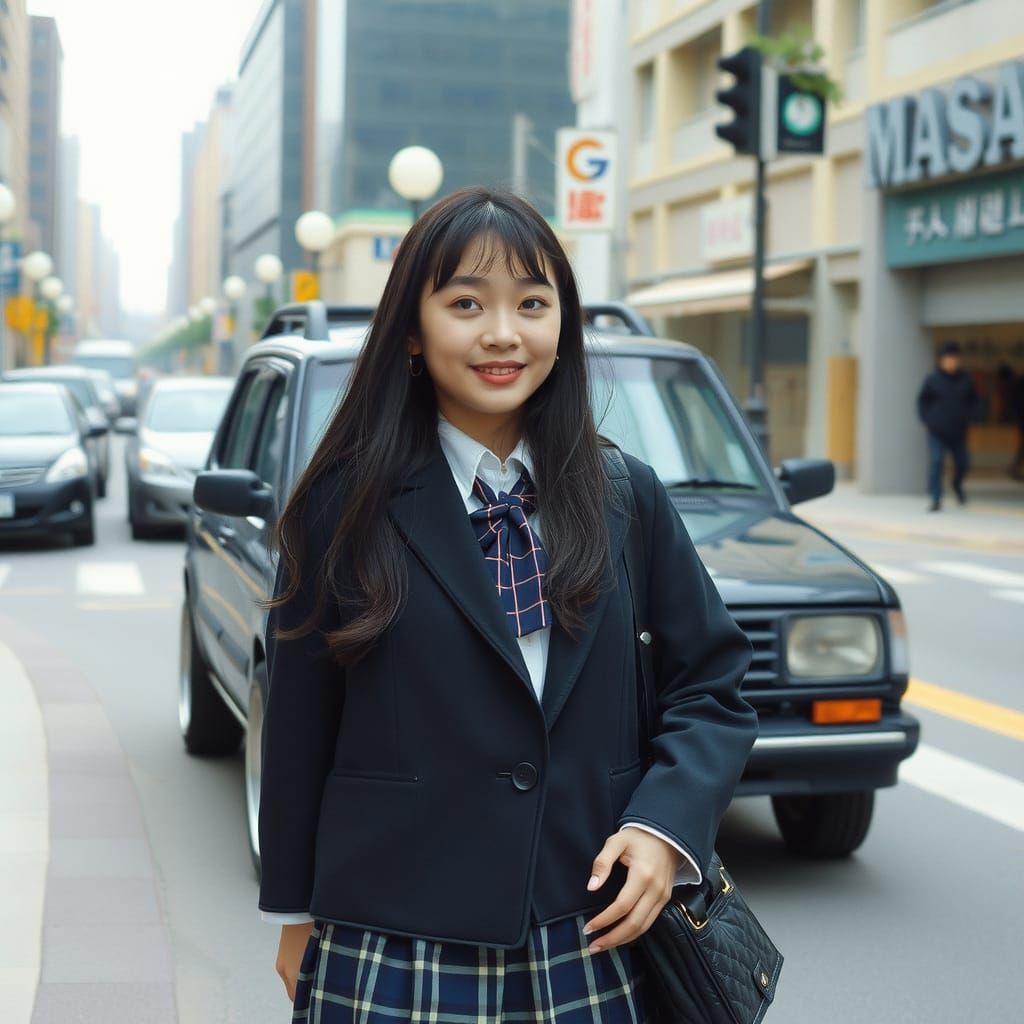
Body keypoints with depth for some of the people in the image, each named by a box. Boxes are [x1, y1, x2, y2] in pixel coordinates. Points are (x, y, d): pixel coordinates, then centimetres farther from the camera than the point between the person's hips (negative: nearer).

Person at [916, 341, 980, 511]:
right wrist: (927, 420, -4)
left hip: (958, 432, 3)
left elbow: (973, 400, 15)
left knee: (962, 463, 8)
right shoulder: (932, 379, -4)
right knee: (935, 463, -12)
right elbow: (922, 400, 3)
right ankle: (936, 499, -8)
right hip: (937, 432, -3)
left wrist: (969, 417, 3)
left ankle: (957, 485, 41)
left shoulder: (964, 379, 3)